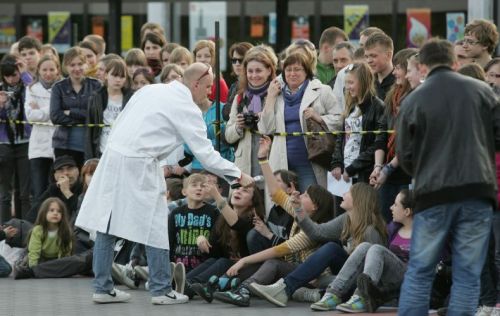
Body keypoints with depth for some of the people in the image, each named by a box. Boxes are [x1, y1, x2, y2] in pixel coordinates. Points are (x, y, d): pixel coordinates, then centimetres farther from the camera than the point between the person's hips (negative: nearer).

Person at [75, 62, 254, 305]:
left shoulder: (150, 90, 15)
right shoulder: (186, 109, -4)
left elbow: (119, 123, 16)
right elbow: (205, 154, -6)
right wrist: (238, 176, 3)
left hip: (113, 155, 7)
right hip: (139, 164, -7)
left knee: (106, 223, 8)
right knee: (156, 227, 4)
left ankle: (102, 288, 12)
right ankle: (161, 290, 8)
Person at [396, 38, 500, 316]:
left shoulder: (413, 100, 1)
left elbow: (405, 157, 4)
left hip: (433, 193, 0)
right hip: (477, 190, 0)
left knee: (419, 272, 8)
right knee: (467, 274, 3)